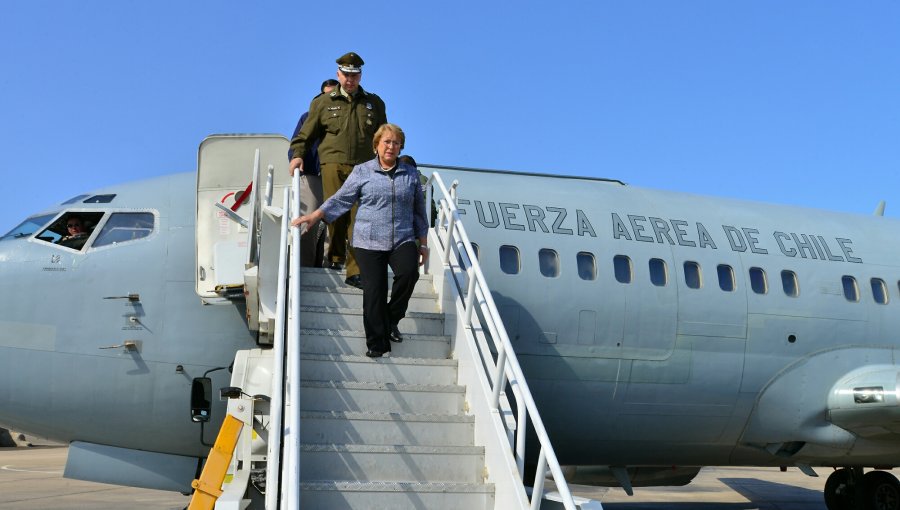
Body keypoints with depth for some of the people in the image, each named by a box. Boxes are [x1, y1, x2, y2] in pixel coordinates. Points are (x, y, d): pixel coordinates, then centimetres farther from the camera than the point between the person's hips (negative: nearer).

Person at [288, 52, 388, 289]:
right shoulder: (323, 102, 14)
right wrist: (297, 154, 4)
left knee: (359, 216, -10)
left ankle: (355, 270, -11)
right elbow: (306, 133, 17)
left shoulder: (374, 103, 18)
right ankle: (335, 256, 17)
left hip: (363, 168, 0)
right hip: (333, 164, 0)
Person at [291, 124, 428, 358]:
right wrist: (314, 216, -5)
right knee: (374, 290, -6)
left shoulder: (411, 174, 13)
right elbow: (341, 199, 7)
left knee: (409, 273, -26)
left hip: (402, 240, 1)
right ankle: (376, 344, 5)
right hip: (369, 242, -1)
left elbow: (419, 211, 17)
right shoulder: (362, 172, 7)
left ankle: (391, 320, -3)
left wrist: (423, 244, 16)